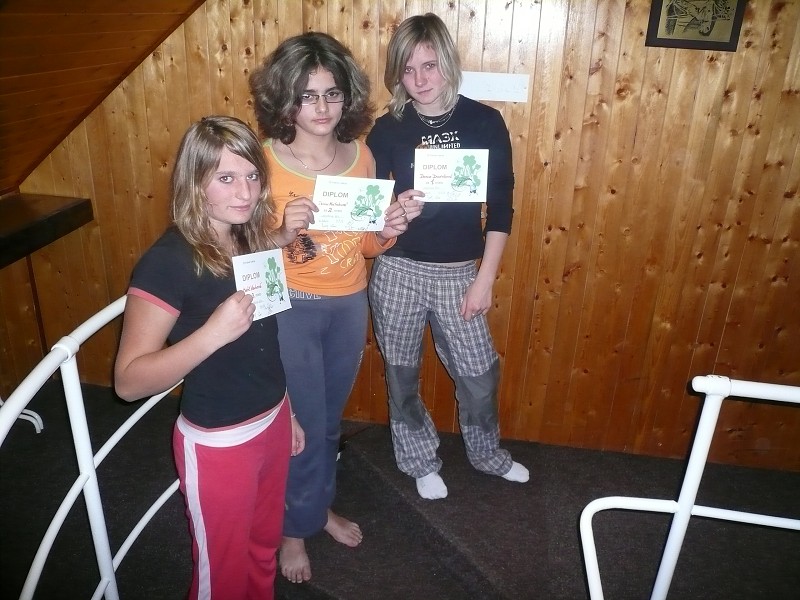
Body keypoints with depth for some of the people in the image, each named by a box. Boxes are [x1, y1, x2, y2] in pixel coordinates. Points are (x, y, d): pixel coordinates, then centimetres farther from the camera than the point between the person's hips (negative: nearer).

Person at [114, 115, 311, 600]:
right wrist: (214, 332, -37)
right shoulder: (168, 260, -22)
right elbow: (129, 381, -24)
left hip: (273, 421, 6)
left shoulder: (250, 239, -1)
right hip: (217, 442, -6)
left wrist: (287, 412, 15)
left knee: (264, 548, 25)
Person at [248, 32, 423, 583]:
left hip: (349, 304, 5)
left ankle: (321, 506, 47)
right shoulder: (265, 161, -15)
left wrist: (391, 227, -16)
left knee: (331, 419, 22)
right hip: (290, 309, -4)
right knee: (304, 425, 9)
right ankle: (295, 528, 36)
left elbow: (367, 244, 5)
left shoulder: (360, 155, -2)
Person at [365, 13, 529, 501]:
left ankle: (487, 454, 40)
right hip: (398, 271, 0)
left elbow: (500, 207, -3)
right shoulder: (387, 129, -3)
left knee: (479, 375, 10)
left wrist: (485, 279, -5)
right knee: (403, 375, 13)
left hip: (459, 273, 0)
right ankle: (422, 462, 38)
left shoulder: (485, 122, -4)